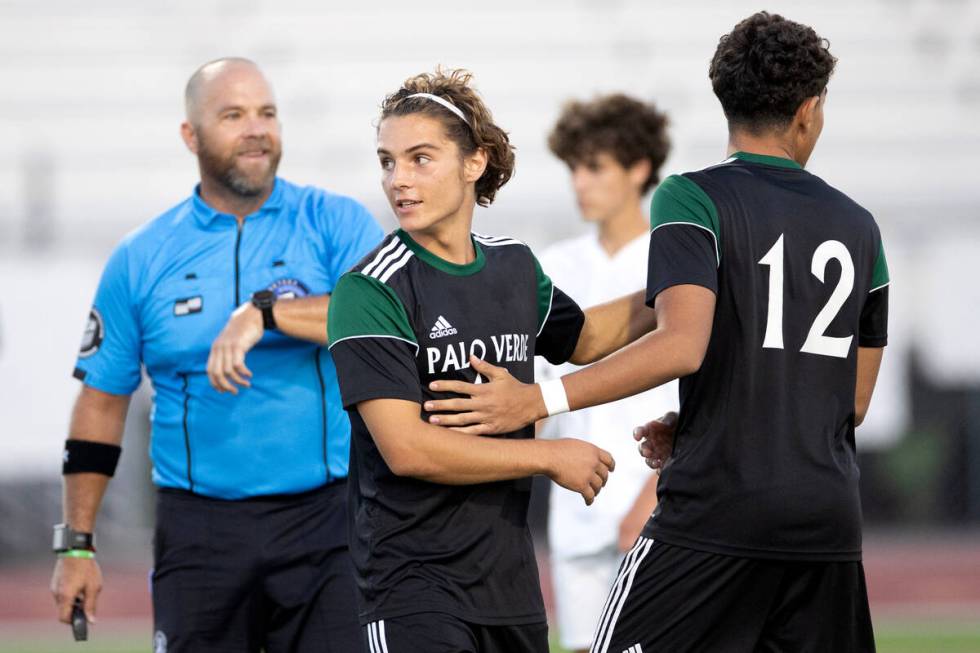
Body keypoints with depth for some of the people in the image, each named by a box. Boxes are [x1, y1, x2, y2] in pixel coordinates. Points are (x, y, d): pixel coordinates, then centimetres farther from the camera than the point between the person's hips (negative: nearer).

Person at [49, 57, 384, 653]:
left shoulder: (335, 224, 3)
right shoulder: (141, 258, 8)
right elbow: (101, 401, 13)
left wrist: (267, 312, -25)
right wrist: (77, 544, 10)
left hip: (324, 518, -1)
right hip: (199, 531, 2)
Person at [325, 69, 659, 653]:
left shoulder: (514, 265, 9)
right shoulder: (370, 291, -12)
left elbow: (581, 339, 33)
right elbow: (406, 448, -20)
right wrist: (551, 457, -12)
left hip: (511, 577, 7)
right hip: (413, 578, -7)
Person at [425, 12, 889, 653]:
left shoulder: (692, 198, -4)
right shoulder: (858, 225, 14)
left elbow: (683, 346, -19)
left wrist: (537, 400, -17)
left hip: (717, 512, -5)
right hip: (832, 523, 5)